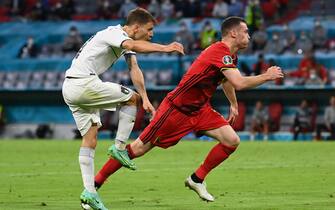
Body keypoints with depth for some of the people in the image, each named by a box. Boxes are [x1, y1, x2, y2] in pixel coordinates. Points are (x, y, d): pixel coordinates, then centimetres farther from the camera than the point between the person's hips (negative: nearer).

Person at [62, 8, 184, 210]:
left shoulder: (125, 40, 16)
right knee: (132, 98, -2)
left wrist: (145, 99, -6)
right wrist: (164, 48, -45)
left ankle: (89, 192, 2)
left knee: (90, 139, 6)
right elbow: (133, 46, -36)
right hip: (83, 83, -10)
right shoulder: (114, 33, -13)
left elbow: (134, 69, 5)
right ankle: (119, 147, 0)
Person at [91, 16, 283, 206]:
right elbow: (239, 83, -35)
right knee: (139, 149, -5)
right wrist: (267, 76, -23)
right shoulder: (220, 52, -24)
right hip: (176, 109, -9)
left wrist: (234, 104, 34)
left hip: (200, 109, 9)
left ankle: (197, 180, 9)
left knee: (232, 141, -6)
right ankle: (95, 182, 6)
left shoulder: (231, 56, 6)